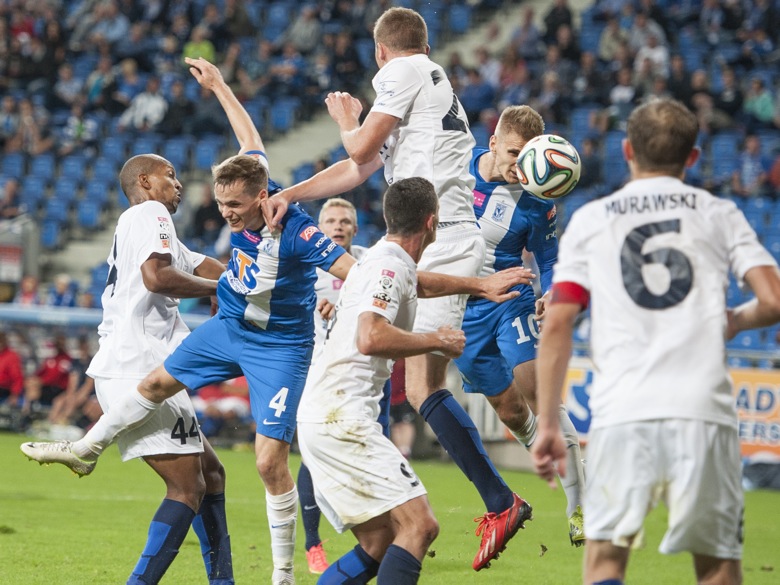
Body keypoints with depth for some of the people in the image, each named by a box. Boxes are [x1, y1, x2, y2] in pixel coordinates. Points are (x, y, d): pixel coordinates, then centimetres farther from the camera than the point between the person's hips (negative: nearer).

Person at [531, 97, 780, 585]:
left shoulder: (590, 220, 13)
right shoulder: (719, 214, 13)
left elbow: (557, 326, 6)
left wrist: (548, 426, 9)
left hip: (621, 412, 0)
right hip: (704, 413, 0)